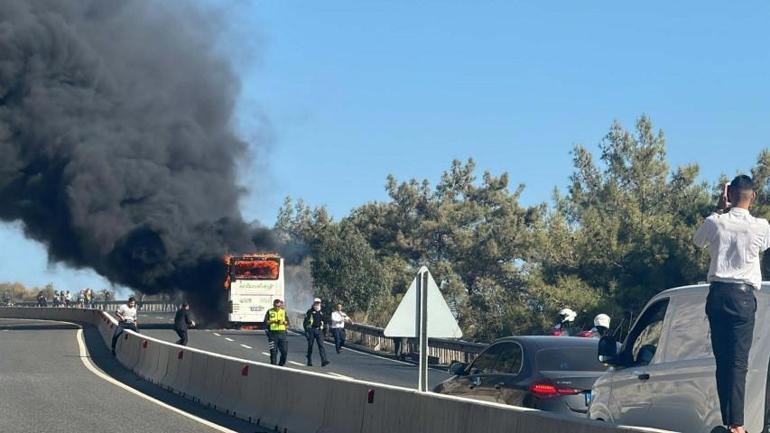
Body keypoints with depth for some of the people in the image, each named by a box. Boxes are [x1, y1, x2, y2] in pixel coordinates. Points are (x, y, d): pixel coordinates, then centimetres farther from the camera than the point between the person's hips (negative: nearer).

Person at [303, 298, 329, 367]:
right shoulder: (310, 312, 0)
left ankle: (324, 361, -20)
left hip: (319, 331, 3)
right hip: (311, 330, -3)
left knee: (321, 345, -10)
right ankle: (309, 361, 13)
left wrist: (323, 331, 21)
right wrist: (306, 331, -13)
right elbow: (305, 322, -4)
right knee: (310, 346, 3)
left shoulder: (321, 313, 15)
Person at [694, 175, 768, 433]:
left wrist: (719, 211, 17)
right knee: (739, 362, -6)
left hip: (717, 293, 2)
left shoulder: (715, 222, -1)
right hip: (743, 296, -2)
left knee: (722, 361, 7)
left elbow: (698, 241, 21)